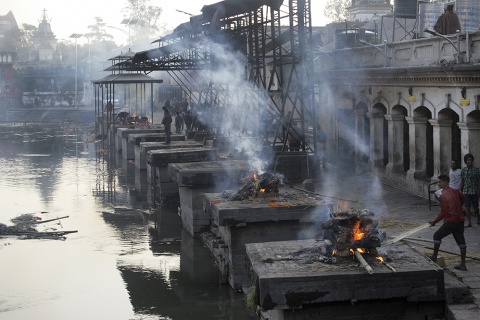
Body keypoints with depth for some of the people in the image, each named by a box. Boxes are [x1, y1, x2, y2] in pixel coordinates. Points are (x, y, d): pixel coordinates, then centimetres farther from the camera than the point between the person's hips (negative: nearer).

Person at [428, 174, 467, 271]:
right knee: (461, 241, 7)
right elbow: (463, 197, 28)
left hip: (451, 221, -7)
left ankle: (434, 257, 16)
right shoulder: (454, 191, 7)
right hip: (460, 220, 8)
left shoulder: (443, 196, -17)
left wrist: (434, 222, -8)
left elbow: (443, 213, -17)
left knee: (437, 236, 9)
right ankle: (463, 264, 8)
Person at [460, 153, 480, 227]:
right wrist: (461, 191, 9)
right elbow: (462, 181, 10)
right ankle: (469, 223, 3)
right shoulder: (463, 170, 4)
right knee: (467, 207, -2)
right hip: (466, 191, 1)